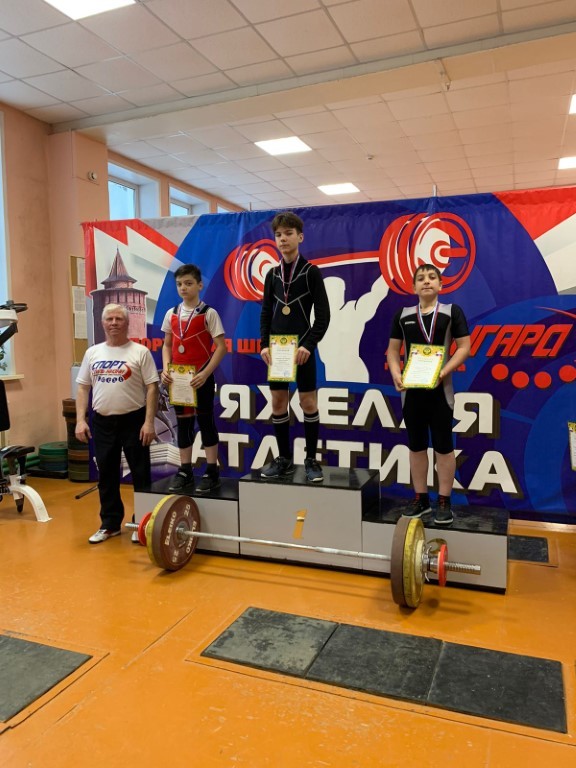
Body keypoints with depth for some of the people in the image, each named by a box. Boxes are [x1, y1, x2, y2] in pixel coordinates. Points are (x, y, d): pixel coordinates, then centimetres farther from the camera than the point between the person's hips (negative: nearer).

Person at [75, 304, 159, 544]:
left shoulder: (140, 352, -5)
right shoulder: (92, 353, 8)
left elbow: (152, 388, -8)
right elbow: (83, 388, 10)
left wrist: (149, 422, -14)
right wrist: (80, 420, 1)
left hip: (133, 420, -4)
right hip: (102, 422, 4)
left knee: (140, 475, 4)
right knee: (106, 476, 12)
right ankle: (110, 523, 26)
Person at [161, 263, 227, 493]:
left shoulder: (208, 313, -6)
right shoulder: (171, 314, 7)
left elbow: (221, 346, -10)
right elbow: (167, 345, 13)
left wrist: (205, 374, -18)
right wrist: (165, 369, -4)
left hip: (201, 377, -5)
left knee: (205, 421, 1)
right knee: (183, 422, 10)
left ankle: (212, 472, 9)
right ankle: (185, 471, 20)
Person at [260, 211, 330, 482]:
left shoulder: (311, 271, -3)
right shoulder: (272, 274, 9)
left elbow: (323, 314, -7)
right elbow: (266, 313, 11)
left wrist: (309, 345, -16)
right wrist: (264, 344, -1)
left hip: (302, 347, -4)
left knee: (308, 402, -1)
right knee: (278, 402, 6)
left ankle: (311, 459, 11)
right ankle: (284, 459, 17)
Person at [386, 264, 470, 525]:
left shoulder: (452, 311, 0)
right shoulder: (403, 315, 8)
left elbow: (464, 347, -4)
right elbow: (393, 350, 10)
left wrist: (444, 372, -18)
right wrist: (395, 374, -9)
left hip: (440, 389, -3)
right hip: (411, 389, 3)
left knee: (443, 446, 3)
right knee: (416, 445, 10)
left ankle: (444, 503, 13)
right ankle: (420, 499, 23)